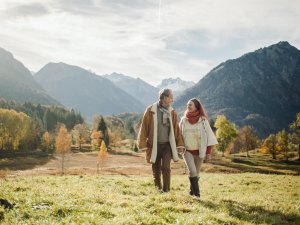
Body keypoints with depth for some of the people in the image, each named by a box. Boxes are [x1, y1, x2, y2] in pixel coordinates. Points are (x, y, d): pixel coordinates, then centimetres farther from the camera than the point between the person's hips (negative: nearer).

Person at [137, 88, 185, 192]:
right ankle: (158, 188, 30)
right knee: (156, 169, 11)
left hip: (167, 145, 1)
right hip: (154, 145, -1)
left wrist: (180, 144, 2)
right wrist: (143, 145, -6)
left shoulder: (172, 112, 3)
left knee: (166, 167, -11)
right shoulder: (150, 110, -7)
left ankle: (166, 190, -3)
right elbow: (144, 128, -4)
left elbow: (176, 129, 7)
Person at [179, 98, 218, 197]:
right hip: (187, 151, 0)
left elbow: (208, 136, -4)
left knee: (196, 173, 9)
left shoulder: (203, 120, -6)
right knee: (192, 171, -18)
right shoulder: (184, 120, 0)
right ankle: (196, 193, -8)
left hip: (199, 151, 0)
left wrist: (208, 152, -7)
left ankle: (192, 192, 27)